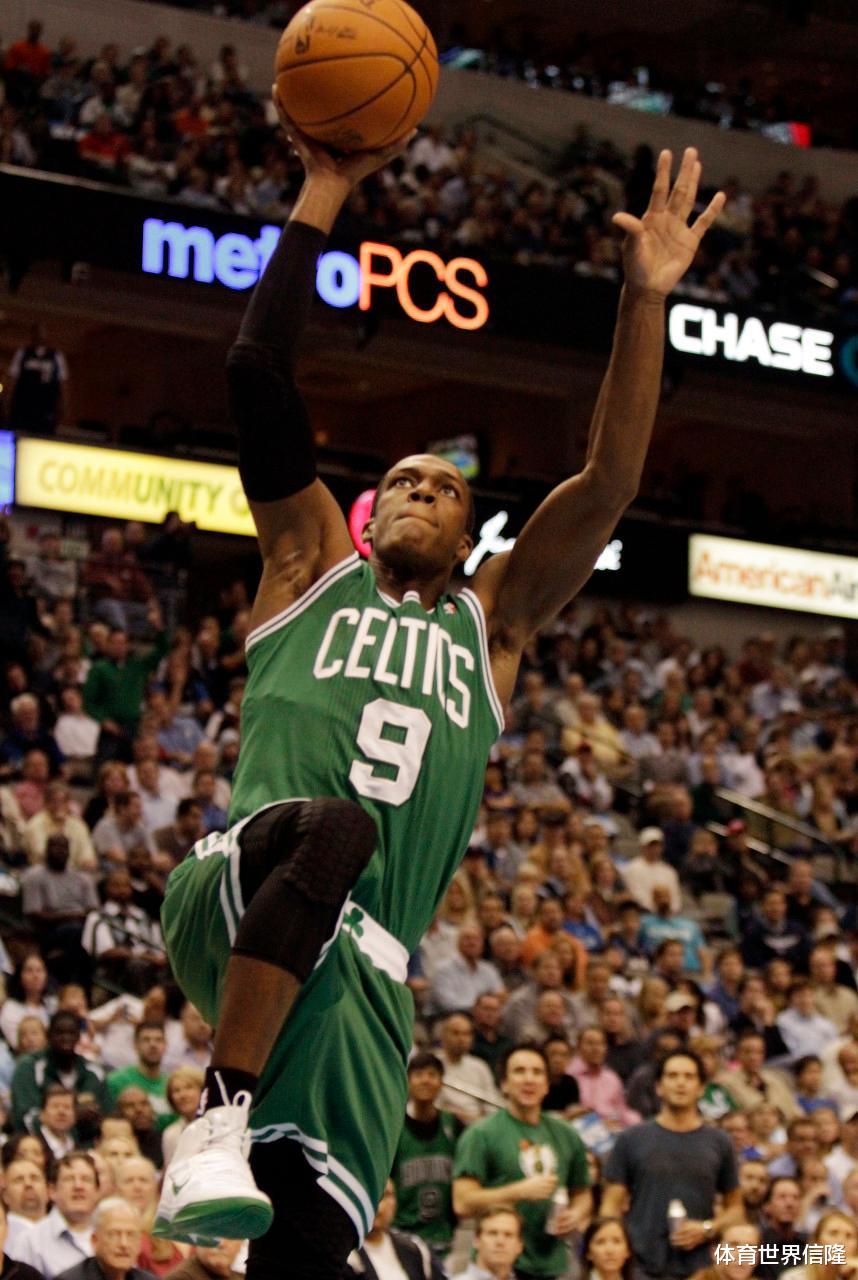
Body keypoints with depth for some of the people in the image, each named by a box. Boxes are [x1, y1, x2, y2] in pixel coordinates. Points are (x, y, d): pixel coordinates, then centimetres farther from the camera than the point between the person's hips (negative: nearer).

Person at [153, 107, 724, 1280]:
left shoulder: (490, 622, 27)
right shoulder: (312, 565, 21)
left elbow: (609, 486, 15)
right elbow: (258, 373, 11)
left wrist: (646, 300, 7)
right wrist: (324, 197, 7)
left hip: (364, 969, 3)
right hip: (237, 901, -3)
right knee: (332, 827, -38)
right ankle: (217, 1122, -33)